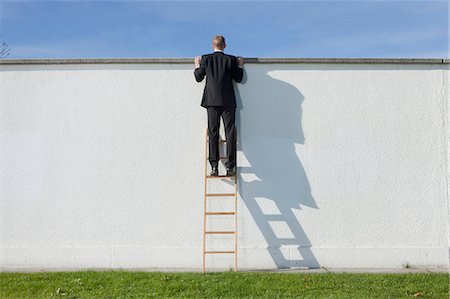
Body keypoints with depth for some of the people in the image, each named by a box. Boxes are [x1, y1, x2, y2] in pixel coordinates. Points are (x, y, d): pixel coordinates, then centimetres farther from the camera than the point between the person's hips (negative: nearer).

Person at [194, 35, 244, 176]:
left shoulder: (205, 59, 3)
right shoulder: (231, 59, 2)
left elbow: (198, 78, 8)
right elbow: (238, 78, 4)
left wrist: (197, 65, 25)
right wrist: (240, 65, 19)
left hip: (212, 101, 1)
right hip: (228, 101, 0)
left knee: (213, 133, 3)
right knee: (230, 133, 1)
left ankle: (214, 166, -3)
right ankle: (230, 166, -2)